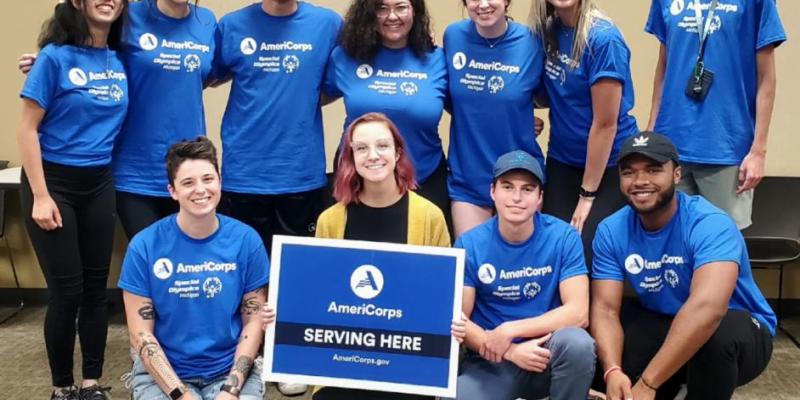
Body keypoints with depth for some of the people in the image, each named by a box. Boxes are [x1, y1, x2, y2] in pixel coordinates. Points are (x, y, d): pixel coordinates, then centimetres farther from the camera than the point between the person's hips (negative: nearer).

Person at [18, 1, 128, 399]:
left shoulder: (120, 61, 3)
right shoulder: (56, 56, -11)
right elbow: (27, 129, -11)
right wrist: (41, 195, -15)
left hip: (99, 185, 5)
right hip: (54, 182, -4)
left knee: (96, 287, 8)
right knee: (67, 291, 0)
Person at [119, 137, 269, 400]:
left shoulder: (246, 240, -3)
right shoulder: (144, 246, -6)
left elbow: (253, 320, 0)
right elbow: (141, 333, -5)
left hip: (231, 370, 1)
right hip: (161, 372, -1)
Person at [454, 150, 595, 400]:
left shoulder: (563, 237, -7)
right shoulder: (469, 245, -5)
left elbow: (578, 313, -13)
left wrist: (508, 331, -19)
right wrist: (511, 352, -21)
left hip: (547, 354, 0)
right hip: (490, 362, 0)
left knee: (577, 343, -33)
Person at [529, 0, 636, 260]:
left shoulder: (603, 38, -20)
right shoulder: (547, 30, -2)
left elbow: (605, 123, -18)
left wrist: (587, 194, -12)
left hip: (609, 165, -5)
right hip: (562, 161, 5)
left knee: (588, 254, -3)